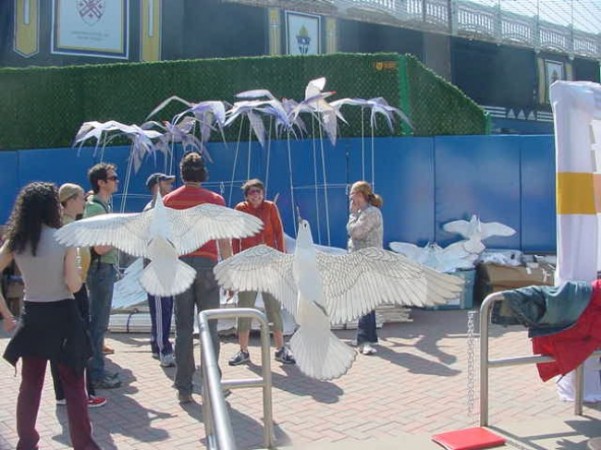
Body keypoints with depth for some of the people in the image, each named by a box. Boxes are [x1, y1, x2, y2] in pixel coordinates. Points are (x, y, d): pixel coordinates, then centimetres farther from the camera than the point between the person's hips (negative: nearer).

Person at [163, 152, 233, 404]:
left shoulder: (169, 200, 6)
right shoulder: (215, 200, 1)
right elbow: (224, 242, -1)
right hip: (207, 265, -1)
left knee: (183, 328, 5)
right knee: (209, 327, 5)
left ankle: (184, 388, 7)